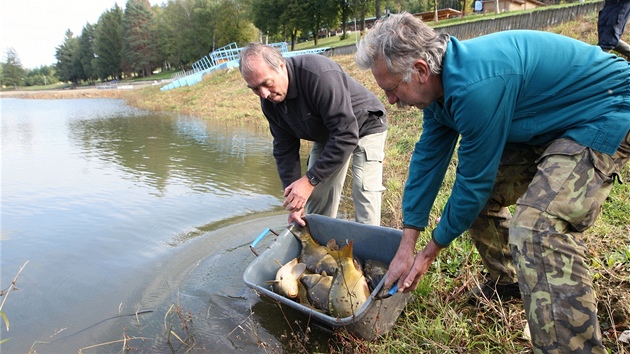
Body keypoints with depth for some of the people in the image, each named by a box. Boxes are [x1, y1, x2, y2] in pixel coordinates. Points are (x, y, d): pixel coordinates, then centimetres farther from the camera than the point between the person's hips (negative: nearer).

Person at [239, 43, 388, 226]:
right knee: (315, 201, 3)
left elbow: (346, 134, -37)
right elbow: (284, 148, -7)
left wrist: (310, 179, -36)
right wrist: (293, 198, -14)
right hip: (327, 136, 6)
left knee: (364, 195, -18)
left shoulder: (319, 74, -37)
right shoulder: (269, 100, -14)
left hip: (365, 126, -6)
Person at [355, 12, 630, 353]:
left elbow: (474, 182, -25)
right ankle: (508, 280, 32)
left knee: (537, 229, -28)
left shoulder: (475, 86, -34)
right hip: (548, 124, 9)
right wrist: (405, 248, -1)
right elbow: (427, 159, -3)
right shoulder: (440, 82, -5)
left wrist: (429, 252, -9)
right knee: (478, 196, 10)